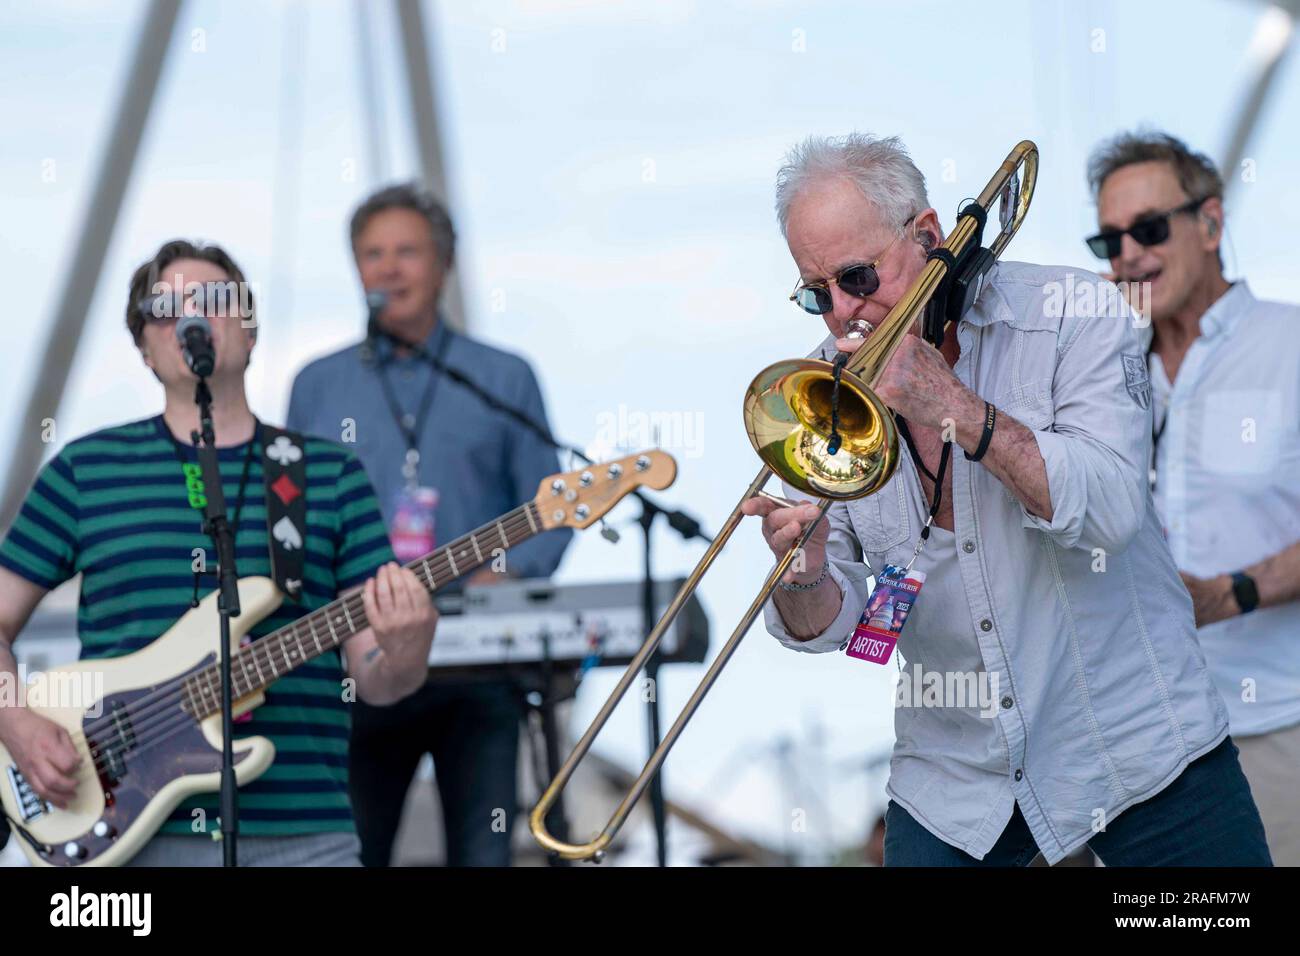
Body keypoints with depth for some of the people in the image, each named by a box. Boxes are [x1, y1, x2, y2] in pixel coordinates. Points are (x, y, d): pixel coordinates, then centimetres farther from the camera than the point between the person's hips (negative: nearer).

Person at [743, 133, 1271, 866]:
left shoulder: (1072, 317, -9)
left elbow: (1109, 510, -22)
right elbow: (826, 626, 0)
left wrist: (951, 403, -27)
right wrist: (804, 580, -24)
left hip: (1135, 748, -3)